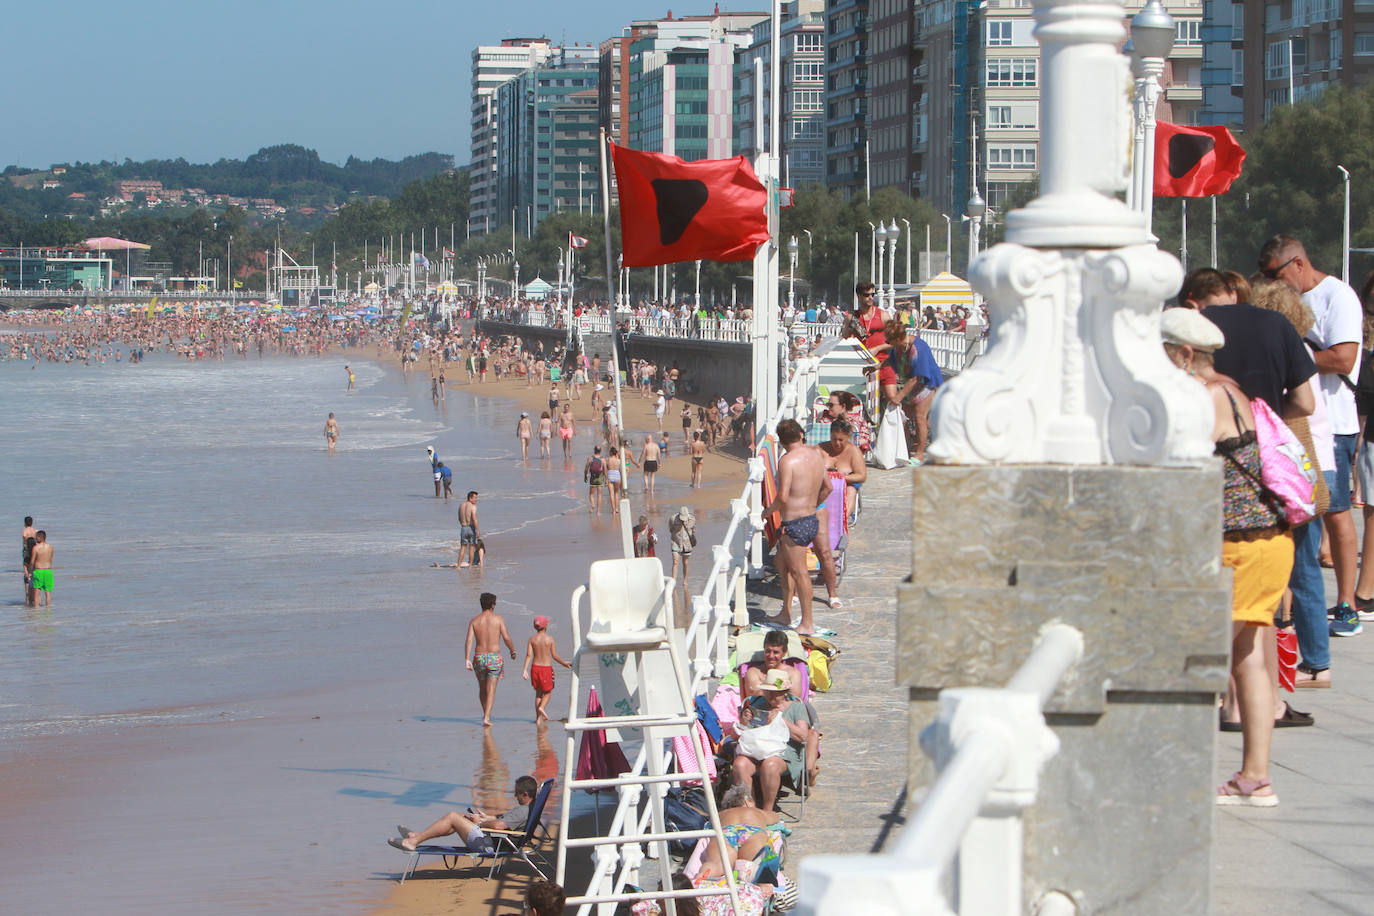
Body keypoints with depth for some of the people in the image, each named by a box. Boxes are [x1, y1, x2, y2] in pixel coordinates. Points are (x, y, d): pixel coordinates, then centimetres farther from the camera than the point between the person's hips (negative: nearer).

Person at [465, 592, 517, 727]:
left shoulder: (474, 621, 3)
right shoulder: (498, 618, -3)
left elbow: (469, 640, -7)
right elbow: (506, 638, -8)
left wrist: (467, 660, -10)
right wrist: (513, 651, 10)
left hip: (479, 657, 3)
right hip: (494, 657, -3)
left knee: (482, 689, 20)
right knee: (491, 690, -4)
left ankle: (485, 714, 35)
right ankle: (486, 718, -16)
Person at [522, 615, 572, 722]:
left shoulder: (532, 639, 0)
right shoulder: (549, 639, -7)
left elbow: (528, 655, -7)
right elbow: (554, 656, -5)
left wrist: (525, 670, -9)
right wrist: (564, 663, 11)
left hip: (535, 667, 3)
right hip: (546, 668, -3)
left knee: (538, 692, 14)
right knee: (547, 692, 12)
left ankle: (538, 717, 10)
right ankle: (541, 707, -17)